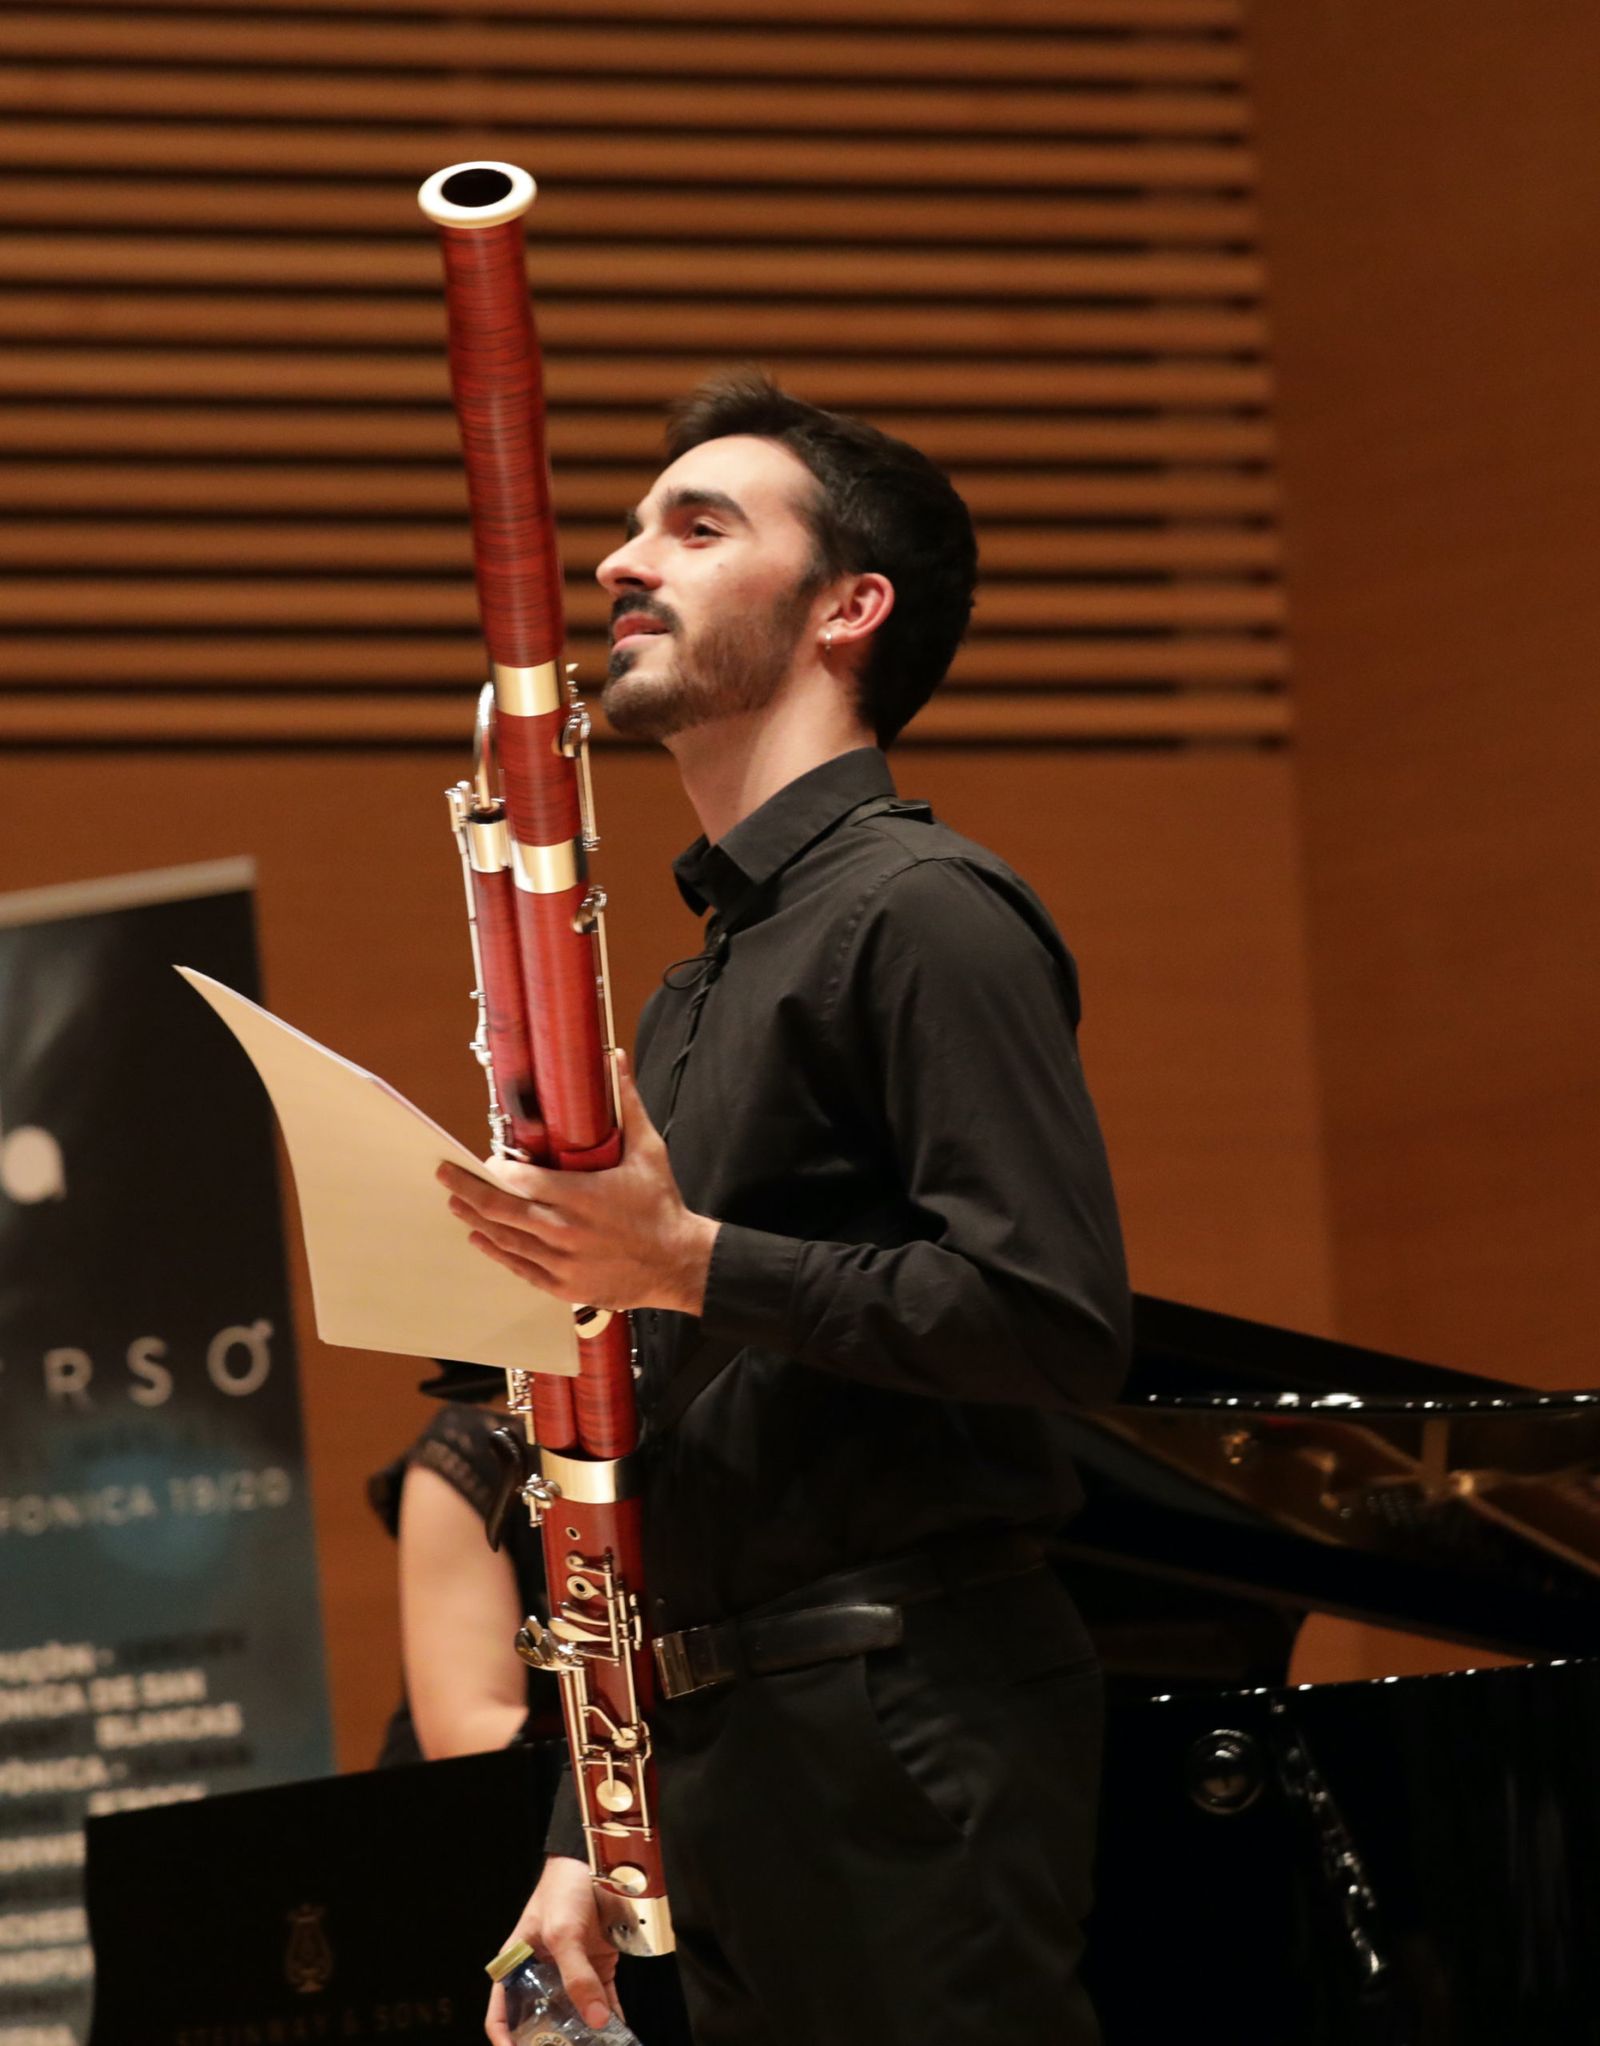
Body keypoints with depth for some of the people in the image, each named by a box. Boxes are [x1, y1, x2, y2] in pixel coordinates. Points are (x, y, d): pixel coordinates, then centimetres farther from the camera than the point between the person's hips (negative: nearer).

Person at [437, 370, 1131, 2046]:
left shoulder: (920, 913, -7)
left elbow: (1061, 1324, -19)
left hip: (909, 1723, -9)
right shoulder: (703, 983, 21)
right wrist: (587, 1839, 17)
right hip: (726, 1750, 9)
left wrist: (687, 1261, -17)